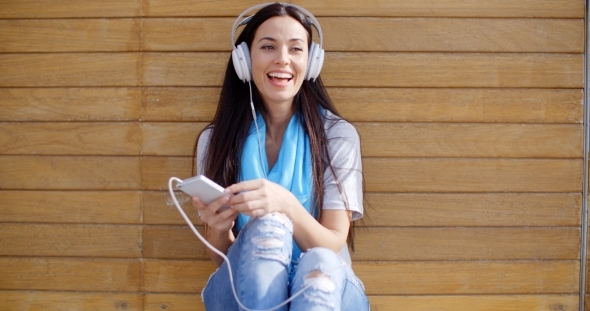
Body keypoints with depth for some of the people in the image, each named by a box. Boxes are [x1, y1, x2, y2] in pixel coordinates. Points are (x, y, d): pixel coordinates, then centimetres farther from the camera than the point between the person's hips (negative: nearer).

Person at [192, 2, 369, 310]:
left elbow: (333, 247, -10)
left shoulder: (338, 135, -3)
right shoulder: (215, 139, 1)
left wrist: (286, 205, -31)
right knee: (266, 229, -32)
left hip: (325, 286, -1)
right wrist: (217, 227, -23)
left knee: (318, 264, -37)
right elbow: (220, 256, 2)